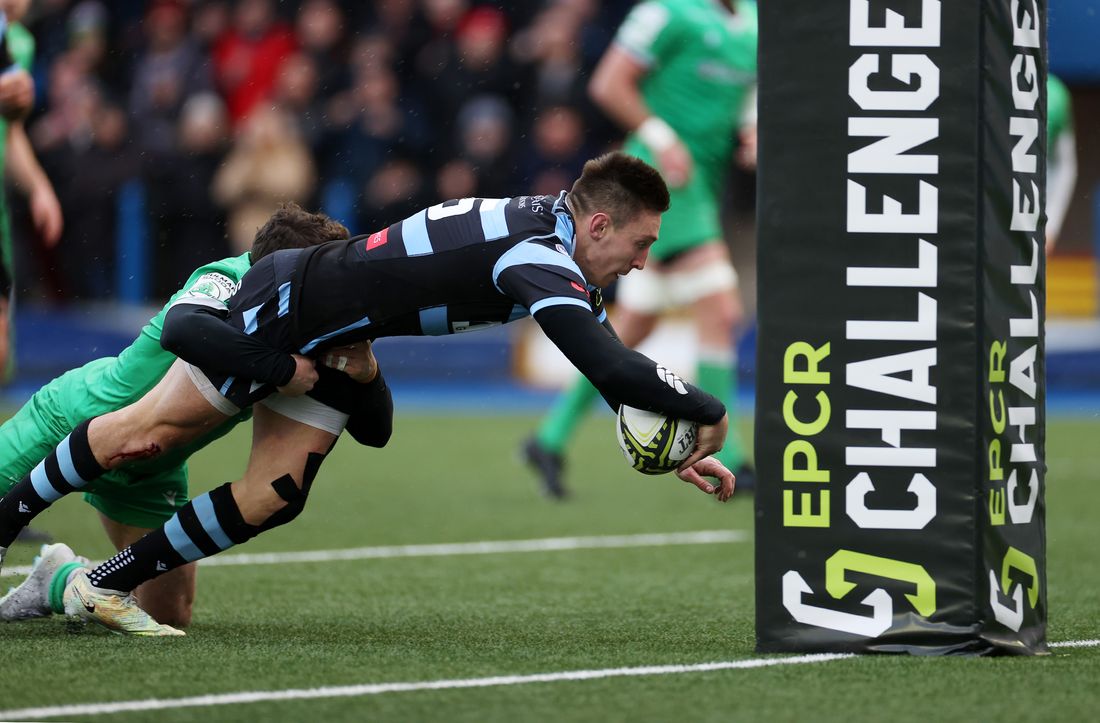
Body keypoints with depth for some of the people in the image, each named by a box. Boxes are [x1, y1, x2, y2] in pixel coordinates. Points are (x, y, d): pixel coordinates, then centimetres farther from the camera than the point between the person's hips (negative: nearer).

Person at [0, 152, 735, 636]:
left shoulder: (561, 252, -1)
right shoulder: (538, 257, -31)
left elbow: (612, 364, 7)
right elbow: (610, 366, -42)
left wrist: (679, 451, -1)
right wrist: (706, 411, -30)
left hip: (332, 348, 9)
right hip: (285, 301, -9)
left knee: (269, 502, 2)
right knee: (145, 435, 2)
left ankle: (104, 587, 13)